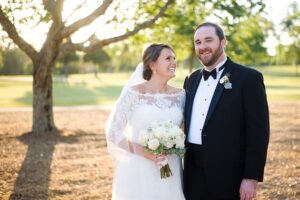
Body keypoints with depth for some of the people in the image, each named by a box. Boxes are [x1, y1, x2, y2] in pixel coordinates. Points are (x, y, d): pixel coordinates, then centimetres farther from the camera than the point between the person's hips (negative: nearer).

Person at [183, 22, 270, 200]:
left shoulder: (248, 78, -7)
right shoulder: (191, 80, 11)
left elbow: (258, 132, -11)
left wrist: (251, 177, -14)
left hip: (228, 176, -5)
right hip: (193, 173, 5)